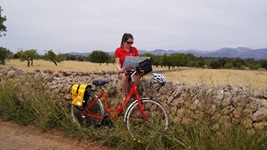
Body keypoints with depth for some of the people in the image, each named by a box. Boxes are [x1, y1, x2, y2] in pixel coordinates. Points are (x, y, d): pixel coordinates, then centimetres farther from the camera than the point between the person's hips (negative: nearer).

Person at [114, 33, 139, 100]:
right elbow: (117, 63, -4)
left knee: (137, 74, -35)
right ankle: (124, 95, -24)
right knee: (125, 75, -38)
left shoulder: (134, 49, 6)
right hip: (123, 72, -1)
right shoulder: (118, 50, 0)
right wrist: (120, 70, -26)